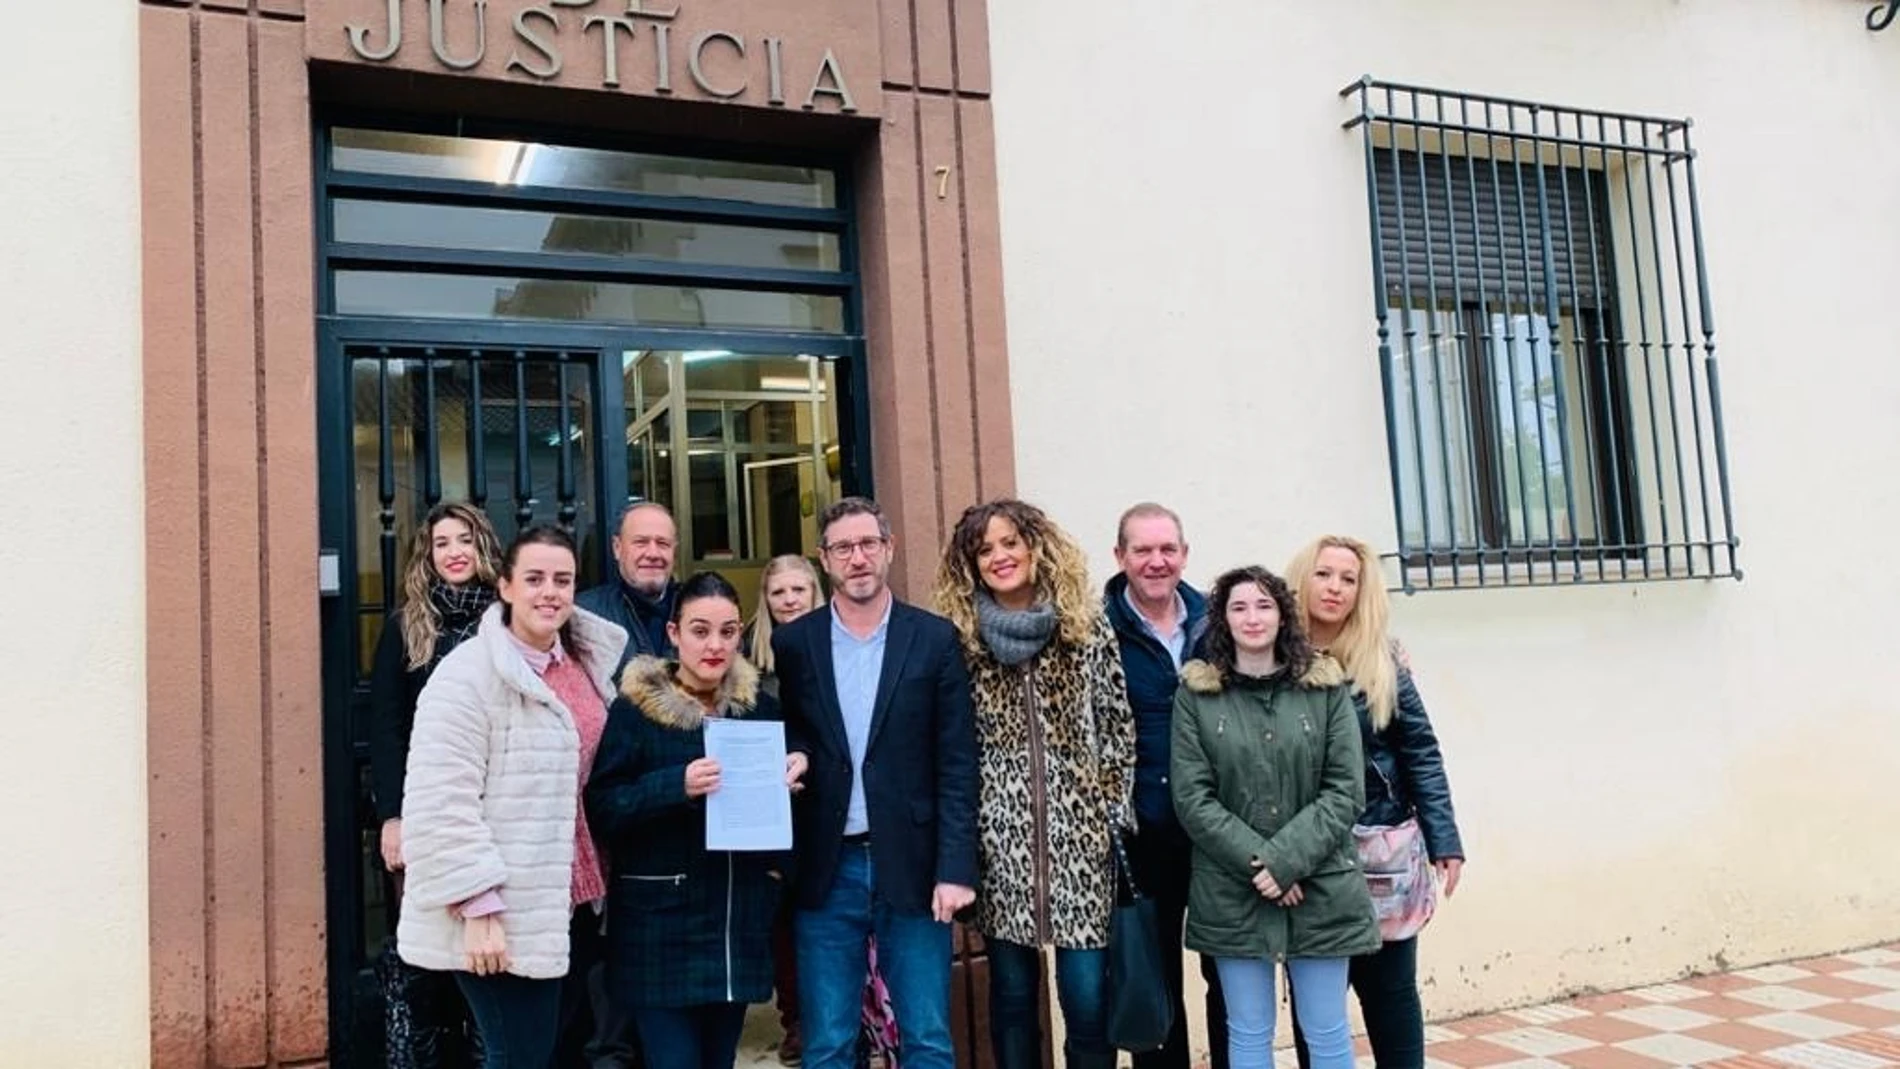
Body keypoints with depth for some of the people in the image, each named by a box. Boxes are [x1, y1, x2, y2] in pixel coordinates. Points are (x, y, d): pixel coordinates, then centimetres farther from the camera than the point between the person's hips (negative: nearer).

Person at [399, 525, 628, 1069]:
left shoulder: (587, 662, 7)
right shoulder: (469, 674, -15)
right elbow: (442, 803, -20)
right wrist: (478, 908, -21)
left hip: (565, 902, 7)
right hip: (501, 916, -7)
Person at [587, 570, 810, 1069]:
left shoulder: (760, 706, 7)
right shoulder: (635, 710, -5)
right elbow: (601, 806, -10)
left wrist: (791, 775, -6)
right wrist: (677, 785, -24)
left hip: (739, 920, 4)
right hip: (660, 925, -4)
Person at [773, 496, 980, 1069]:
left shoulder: (935, 638, 0)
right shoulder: (793, 643, 4)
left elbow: (957, 763, -2)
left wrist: (955, 868, -8)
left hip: (912, 868, -1)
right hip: (825, 871, 1)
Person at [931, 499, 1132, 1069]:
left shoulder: (1086, 625, 2)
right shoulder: (961, 638, 3)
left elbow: (1119, 725, 6)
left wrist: (1115, 813, 2)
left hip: (1080, 831, -1)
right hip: (1000, 837, 1)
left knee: (1088, 997, 0)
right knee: (1012, 995, 10)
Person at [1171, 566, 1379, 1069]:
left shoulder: (1327, 688, 3)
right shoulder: (1195, 694, 0)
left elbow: (1346, 790, -3)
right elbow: (1191, 798, -5)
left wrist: (1286, 860, -13)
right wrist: (1256, 861, -14)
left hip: (1321, 889, 1)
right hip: (1231, 893, 0)